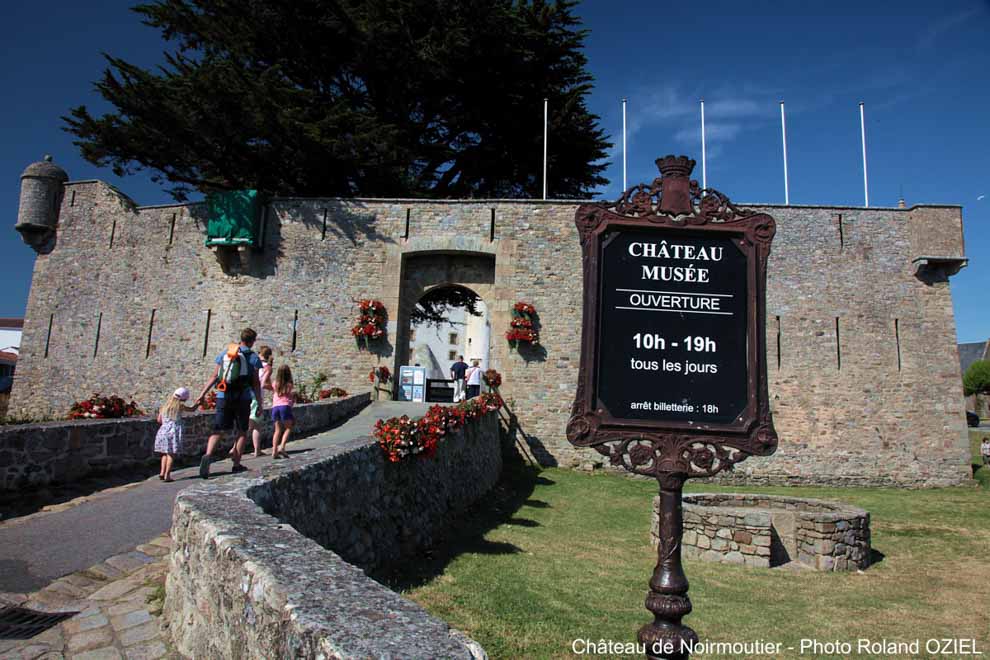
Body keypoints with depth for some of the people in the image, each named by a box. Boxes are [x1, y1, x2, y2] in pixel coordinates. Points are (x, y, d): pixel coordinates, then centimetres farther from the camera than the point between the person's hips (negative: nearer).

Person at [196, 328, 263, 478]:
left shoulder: (225, 353, 10)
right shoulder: (253, 357, -1)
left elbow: (214, 376, 6)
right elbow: (255, 383, -4)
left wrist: (202, 394, 10)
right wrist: (260, 403, 0)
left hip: (223, 397, 3)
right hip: (242, 398, -3)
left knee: (218, 430, 5)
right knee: (242, 431, 11)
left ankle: (208, 455, -20)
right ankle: (236, 464, 13)